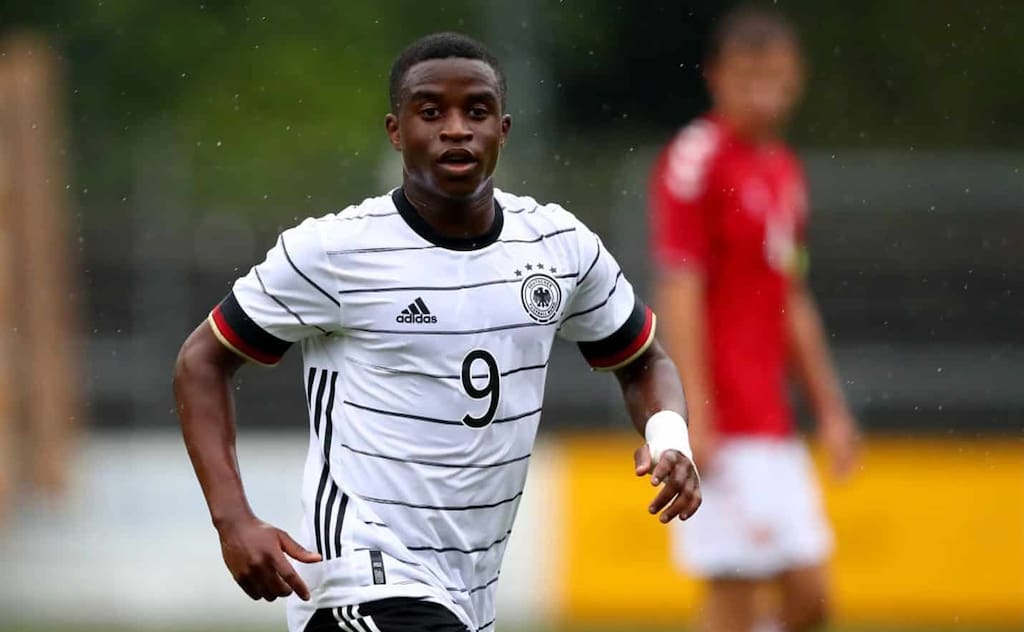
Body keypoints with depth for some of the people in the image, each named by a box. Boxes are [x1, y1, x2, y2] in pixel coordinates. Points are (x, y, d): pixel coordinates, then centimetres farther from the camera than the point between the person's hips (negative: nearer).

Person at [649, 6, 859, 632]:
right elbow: (680, 292, -14)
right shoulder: (698, 159, -9)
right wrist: (697, 417, -19)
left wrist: (830, 408, 23)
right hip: (723, 427, -9)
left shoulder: (785, 169, 16)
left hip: (773, 420, 9)